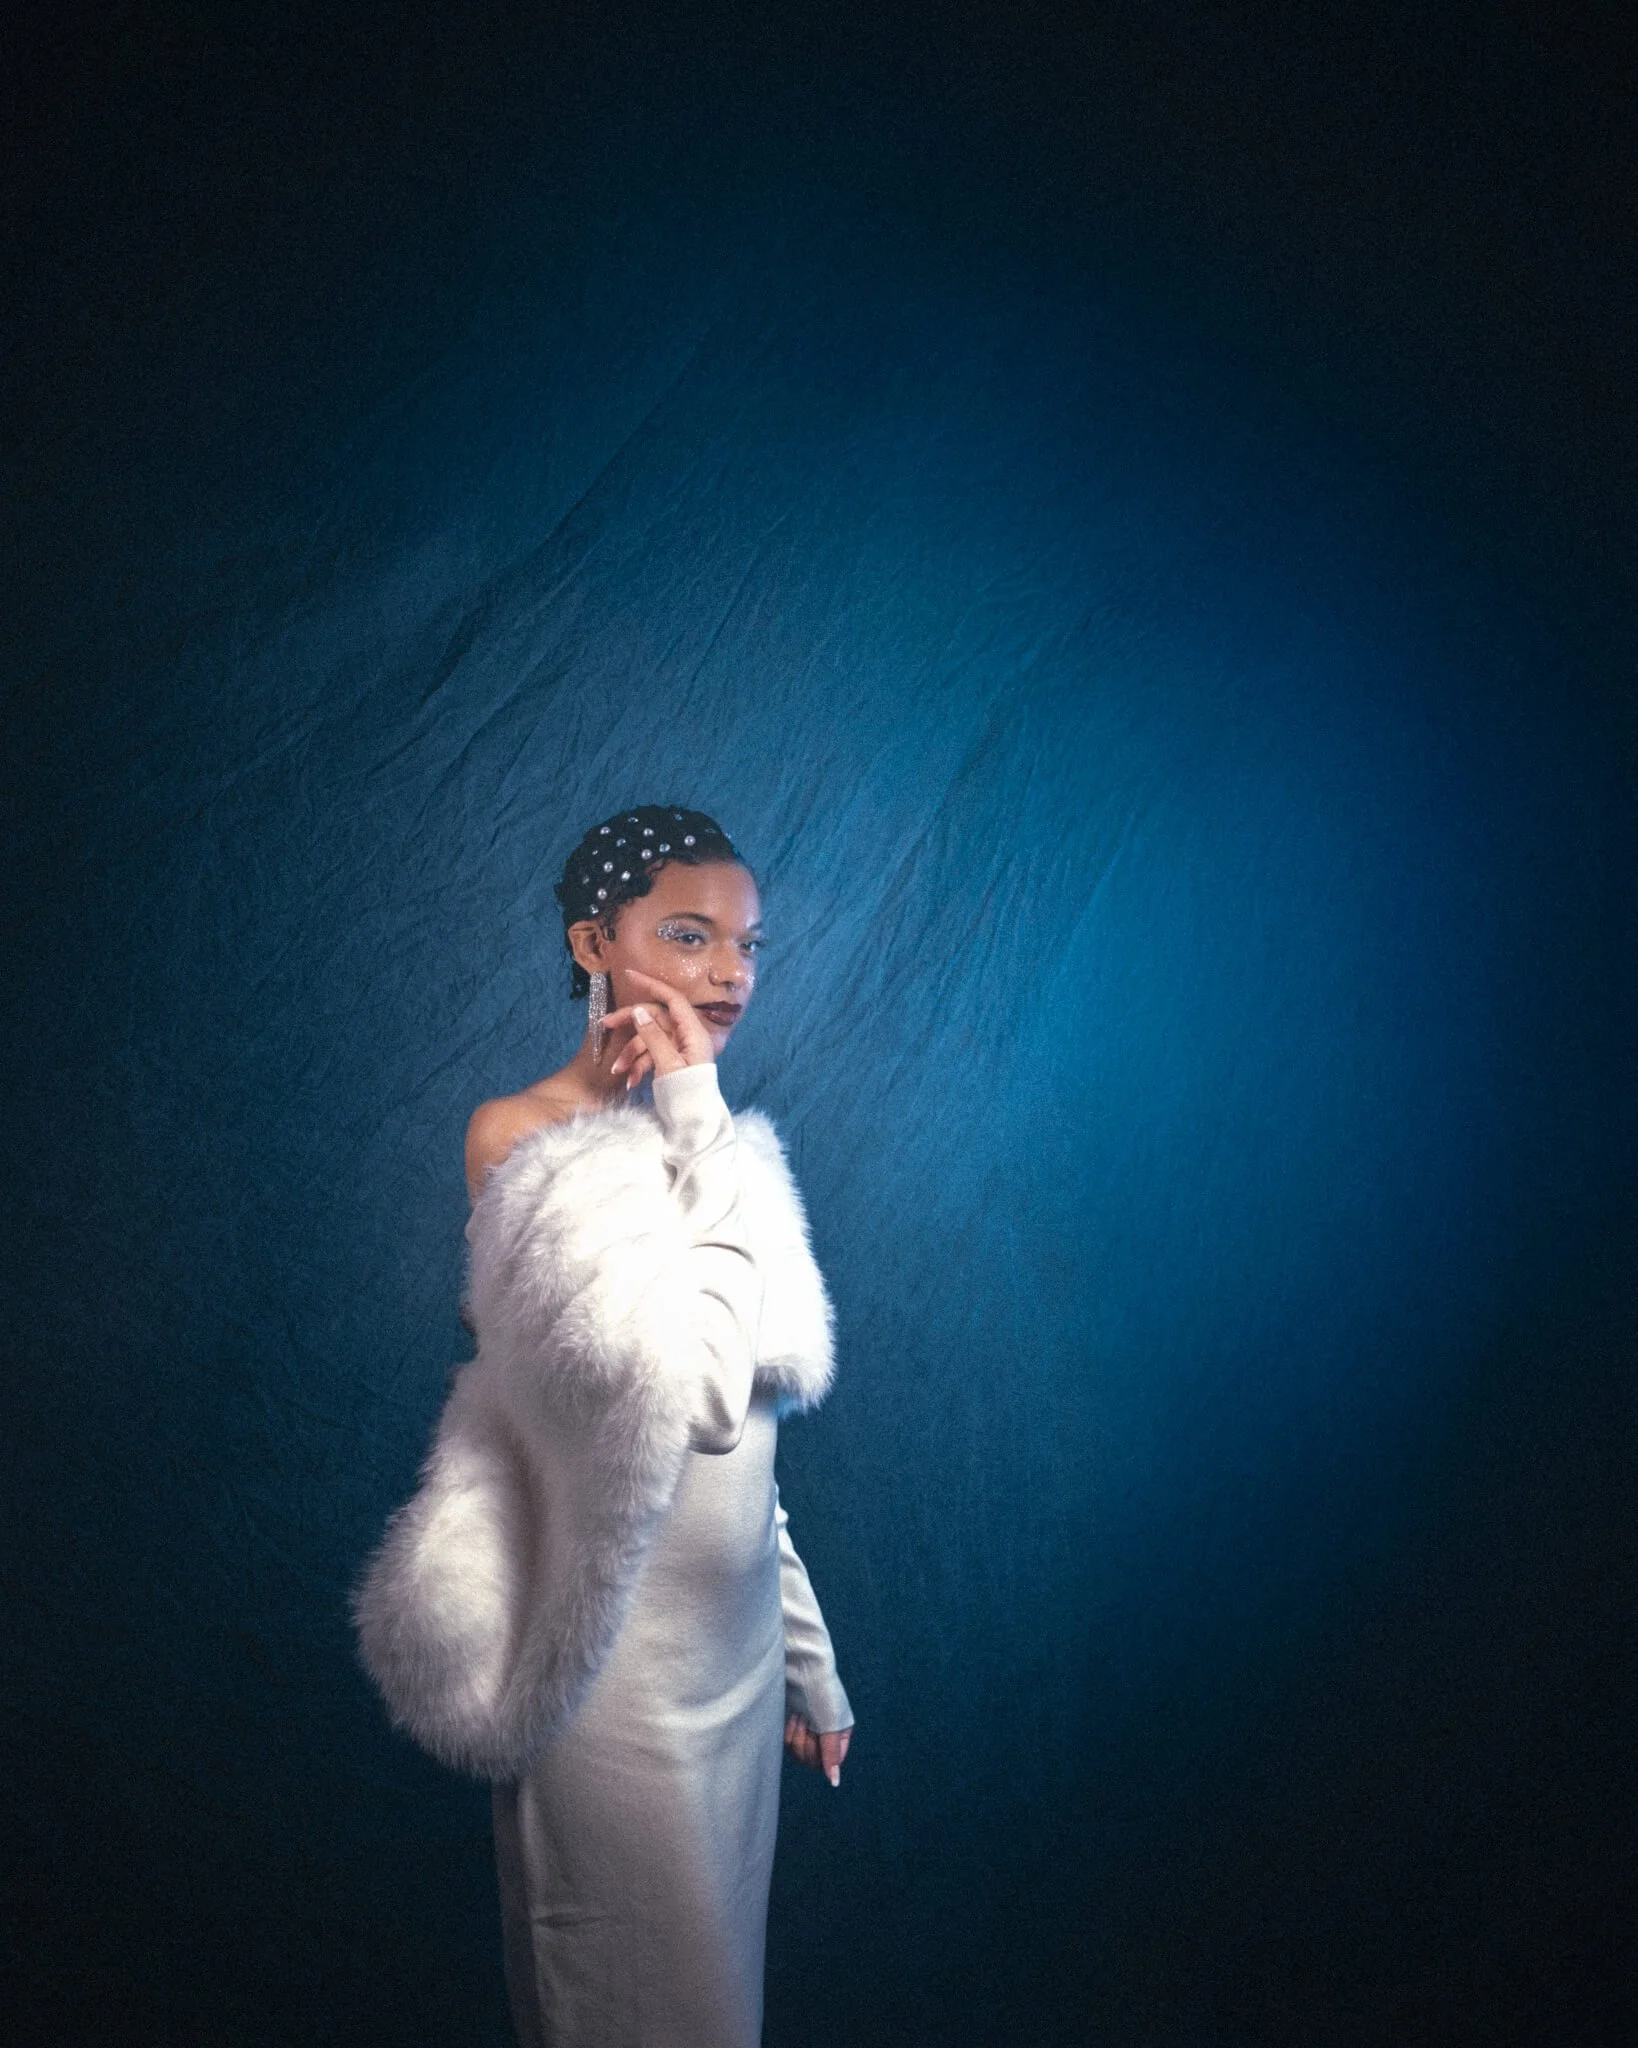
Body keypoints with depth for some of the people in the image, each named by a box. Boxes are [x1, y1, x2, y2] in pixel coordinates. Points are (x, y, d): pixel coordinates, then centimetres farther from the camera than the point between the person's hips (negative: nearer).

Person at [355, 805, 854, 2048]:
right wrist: (697, 1125, -21)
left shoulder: (699, 1143, 7)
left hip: (738, 1650, 7)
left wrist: (809, 1657, 16)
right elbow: (696, 1392, -28)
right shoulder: (521, 1135, -16)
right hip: (624, 1670, -7)